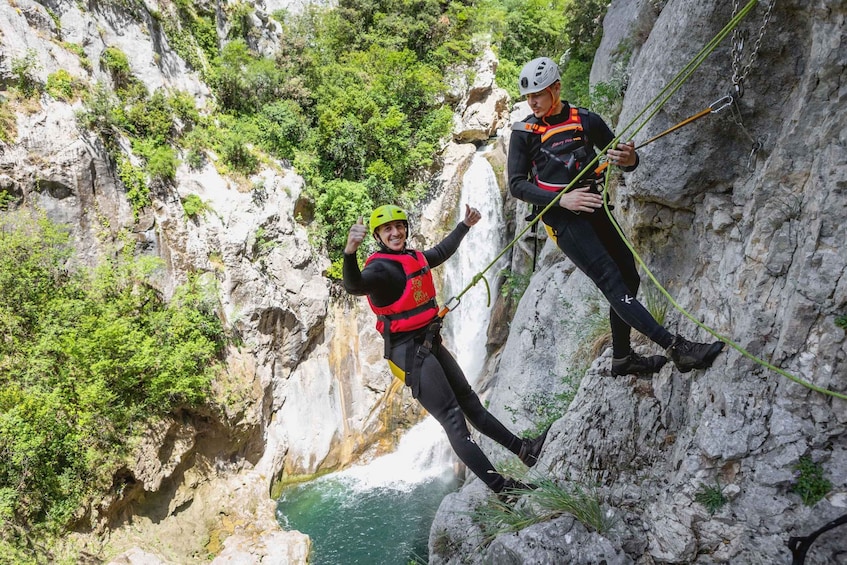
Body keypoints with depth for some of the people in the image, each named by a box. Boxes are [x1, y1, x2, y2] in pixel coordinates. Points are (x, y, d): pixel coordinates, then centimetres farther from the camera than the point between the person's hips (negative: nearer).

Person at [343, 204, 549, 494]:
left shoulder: (415, 258, 9)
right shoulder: (380, 268, -16)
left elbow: (443, 251, 31)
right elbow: (354, 285, -38)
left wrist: (464, 225, 39)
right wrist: (350, 252, -57)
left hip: (431, 344, 9)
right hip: (409, 352, -9)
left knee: (469, 401, 19)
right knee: (452, 418, -10)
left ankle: (524, 449, 30)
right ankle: (500, 486, -8)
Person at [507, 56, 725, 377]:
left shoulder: (586, 120, 7)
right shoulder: (524, 132, -1)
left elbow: (626, 160, 12)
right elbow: (516, 185, -3)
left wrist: (629, 159, -14)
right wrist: (562, 199, -17)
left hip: (593, 208, 5)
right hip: (561, 216, -5)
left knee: (629, 279, 7)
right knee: (612, 283, -16)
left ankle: (622, 358, 22)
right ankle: (678, 349, -20)